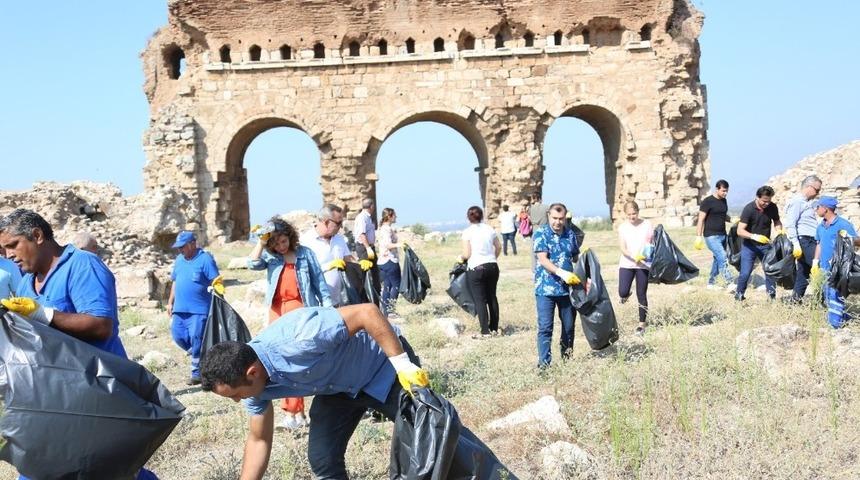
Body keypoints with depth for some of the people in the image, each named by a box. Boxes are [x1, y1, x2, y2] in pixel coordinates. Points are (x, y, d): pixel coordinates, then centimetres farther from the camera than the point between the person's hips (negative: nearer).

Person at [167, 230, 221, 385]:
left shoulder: (205, 259, -9)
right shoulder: (179, 259, 12)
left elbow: (216, 281, -11)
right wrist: (170, 302, 18)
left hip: (199, 310, -7)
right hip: (180, 309, 7)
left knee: (196, 341, -4)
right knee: (178, 336, 6)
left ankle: (197, 373, 7)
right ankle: (199, 355, 30)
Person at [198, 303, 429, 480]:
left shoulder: (297, 340, -41)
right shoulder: (254, 382, -14)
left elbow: (367, 312, -37)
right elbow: (259, 440, 2)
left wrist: (403, 365, -36)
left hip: (383, 364, -6)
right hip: (339, 387, 6)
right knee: (322, 459, -2)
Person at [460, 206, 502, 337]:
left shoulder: (467, 232, -9)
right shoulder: (489, 229, 4)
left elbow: (467, 254, -11)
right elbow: (498, 247, 11)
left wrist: (461, 257, 10)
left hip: (476, 268, -5)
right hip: (492, 266, 5)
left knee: (480, 300, 1)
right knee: (492, 297, 15)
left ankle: (485, 331, 0)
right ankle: (494, 328, 20)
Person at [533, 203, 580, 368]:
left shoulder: (570, 234, 8)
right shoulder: (541, 233, -5)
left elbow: (576, 257, 18)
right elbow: (543, 259, -15)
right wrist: (562, 273, -27)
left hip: (567, 288, 4)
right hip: (545, 289, -4)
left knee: (569, 325, 12)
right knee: (545, 327, -5)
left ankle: (567, 357, 26)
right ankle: (544, 362, 0)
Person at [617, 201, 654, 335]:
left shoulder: (647, 225, -3)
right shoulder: (623, 227, -2)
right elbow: (622, 248, -9)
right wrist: (634, 257, -26)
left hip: (643, 265, -1)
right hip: (626, 264, 1)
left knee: (641, 295, 2)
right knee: (622, 293, -9)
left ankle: (642, 323, 16)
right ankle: (626, 295, 29)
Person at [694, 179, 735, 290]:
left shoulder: (724, 201, 11)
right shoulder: (707, 202, -11)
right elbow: (701, 220, -12)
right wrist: (699, 236, -15)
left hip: (722, 235, 8)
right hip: (711, 236, -8)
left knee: (718, 259, 12)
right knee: (723, 258, -17)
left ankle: (711, 283, 24)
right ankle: (730, 283, -19)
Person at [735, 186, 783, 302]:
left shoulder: (772, 207, -8)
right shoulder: (748, 209, -20)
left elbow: (777, 222, 10)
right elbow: (740, 231, -24)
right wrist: (754, 236, -40)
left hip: (765, 244, 4)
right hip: (749, 245, -4)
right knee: (745, 272, -9)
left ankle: (772, 295, 15)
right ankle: (739, 296, 8)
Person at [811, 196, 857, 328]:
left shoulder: (843, 224, -12)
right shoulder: (820, 227, 11)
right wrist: (815, 263, 17)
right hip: (824, 268, 8)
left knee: (835, 296, -11)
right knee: (828, 297, 13)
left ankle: (836, 322, -8)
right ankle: (842, 316, 26)